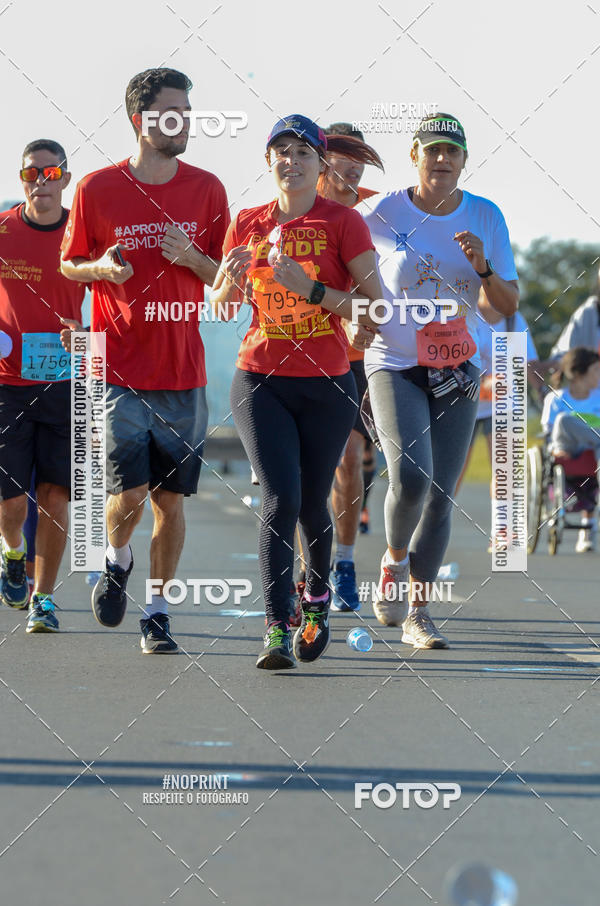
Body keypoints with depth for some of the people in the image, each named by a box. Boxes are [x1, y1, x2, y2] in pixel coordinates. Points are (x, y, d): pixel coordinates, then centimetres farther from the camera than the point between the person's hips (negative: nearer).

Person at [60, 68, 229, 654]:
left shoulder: (206, 189, 4)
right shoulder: (98, 189, -1)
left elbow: (228, 278, 9)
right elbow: (69, 264, 10)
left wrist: (192, 257, -11)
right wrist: (102, 268, -11)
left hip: (182, 371, 2)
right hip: (118, 368, -2)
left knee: (171, 497, 4)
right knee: (129, 492, -10)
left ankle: (157, 612, 17)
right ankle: (116, 558, 23)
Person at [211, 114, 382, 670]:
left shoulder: (342, 222, -4)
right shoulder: (248, 224, 6)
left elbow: (377, 306, -10)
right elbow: (221, 306, 15)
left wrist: (311, 290, -21)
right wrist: (230, 281, -8)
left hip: (327, 384, -1)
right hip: (260, 380, 1)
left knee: (312, 503, 9)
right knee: (280, 498, -15)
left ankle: (316, 594, 39)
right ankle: (277, 631, -17)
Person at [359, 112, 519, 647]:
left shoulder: (486, 218, 2)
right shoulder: (380, 215, -5)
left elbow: (509, 306, 3)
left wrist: (483, 267, -15)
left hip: (458, 371, 3)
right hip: (394, 366, -3)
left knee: (440, 496, 0)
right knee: (411, 477, -22)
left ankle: (418, 614, 11)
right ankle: (395, 559, 9)